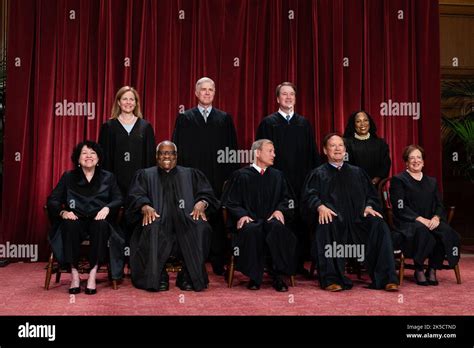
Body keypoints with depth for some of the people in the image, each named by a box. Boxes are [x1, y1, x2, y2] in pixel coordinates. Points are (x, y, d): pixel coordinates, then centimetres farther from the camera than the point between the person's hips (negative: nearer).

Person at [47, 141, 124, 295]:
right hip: (76, 221, 1)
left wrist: (107, 208, -17)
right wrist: (63, 212, -14)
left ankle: (93, 274, -32)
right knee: (70, 225, -35)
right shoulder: (68, 177, 17)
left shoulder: (108, 177, 17)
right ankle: (74, 274, -28)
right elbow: (52, 200, 8)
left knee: (102, 225, -36)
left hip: (98, 221, 0)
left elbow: (118, 200, 5)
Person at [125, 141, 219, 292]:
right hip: (158, 220, 0)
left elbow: (206, 193, 10)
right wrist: (145, 207, -19)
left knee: (200, 227, -32)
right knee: (152, 228, -35)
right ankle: (159, 277, -22)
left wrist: (201, 203, -15)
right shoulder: (145, 175, 19)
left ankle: (189, 276, -21)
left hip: (185, 222, 1)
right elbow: (135, 196, 4)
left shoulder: (191, 174, 21)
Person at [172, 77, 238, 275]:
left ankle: (218, 264, 14)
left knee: (217, 220, 4)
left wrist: (230, 176, -1)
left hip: (218, 178, 1)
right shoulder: (184, 118, 9)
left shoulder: (225, 119, 12)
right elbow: (178, 148, 5)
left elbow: (232, 149, 8)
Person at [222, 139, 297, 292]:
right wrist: (242, 214, -14)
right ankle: (254, 277, -21)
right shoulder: (241, 175, 10)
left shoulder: (277, 176, 19)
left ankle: (277, 276, -24)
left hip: (271, 220, 2)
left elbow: (287, 199, 16)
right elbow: (230, 201, 4)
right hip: (250, 221, -2)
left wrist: (280, 210, -6)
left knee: (278, 227, -34)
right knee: (251, 230, -37)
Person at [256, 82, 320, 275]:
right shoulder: (268, 123, 4)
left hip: (301, 182, 3)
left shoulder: (304, 124, 14)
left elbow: (312, 153, 13)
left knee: (300, 221, 4)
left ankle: (299, 263, 15)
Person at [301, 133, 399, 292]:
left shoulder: (357, 172, 27)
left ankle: (386, 279, -24)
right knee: (326, 227, -37)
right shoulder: (318, 174, 18)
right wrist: (320, 207, -20)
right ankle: (331, 279, -32)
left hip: (358, 220, 3)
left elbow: (371, 194, 20)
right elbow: (309, 196, 1)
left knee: (379, 225, -27)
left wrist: (369, 206, -3)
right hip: (332, 219, -2)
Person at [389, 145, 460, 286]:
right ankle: (418, 270, -20)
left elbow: (440, 205, 15)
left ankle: (432, 270, -16)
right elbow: (400, 208, -6)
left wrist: (436, 217, -9)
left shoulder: (431, 182, 23)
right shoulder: (398, 180, 5)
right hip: (407, 223, -4)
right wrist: (420, 219, -17)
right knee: (421, 230, -38)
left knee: (446, 231, -28)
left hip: (430, 221, 5)